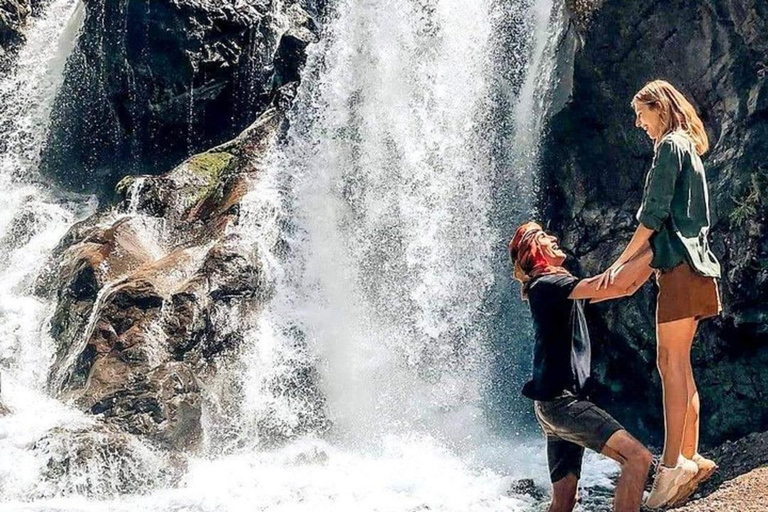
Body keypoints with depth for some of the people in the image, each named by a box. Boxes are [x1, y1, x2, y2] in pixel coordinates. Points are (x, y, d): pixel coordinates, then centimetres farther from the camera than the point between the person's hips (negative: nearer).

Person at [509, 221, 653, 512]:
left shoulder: (562, 288, 21)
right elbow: (614, 285, -21)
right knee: (637, 457, -21)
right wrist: (653, 250, -12)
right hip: (560, 400, -10)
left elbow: (626, 287, 20)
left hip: (559, 402, 10)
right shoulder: (546, 285, -9)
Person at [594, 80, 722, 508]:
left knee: (671, 361, -12)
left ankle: (672, 465, -15)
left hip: (680, 264, -10)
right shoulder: (688, 149, 23)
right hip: (691, 263, 10)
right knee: (679, 364, 8)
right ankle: (689, 459, 9)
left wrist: (621, 262, -13)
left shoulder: (670, 145, -6)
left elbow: (654, 213, -14)